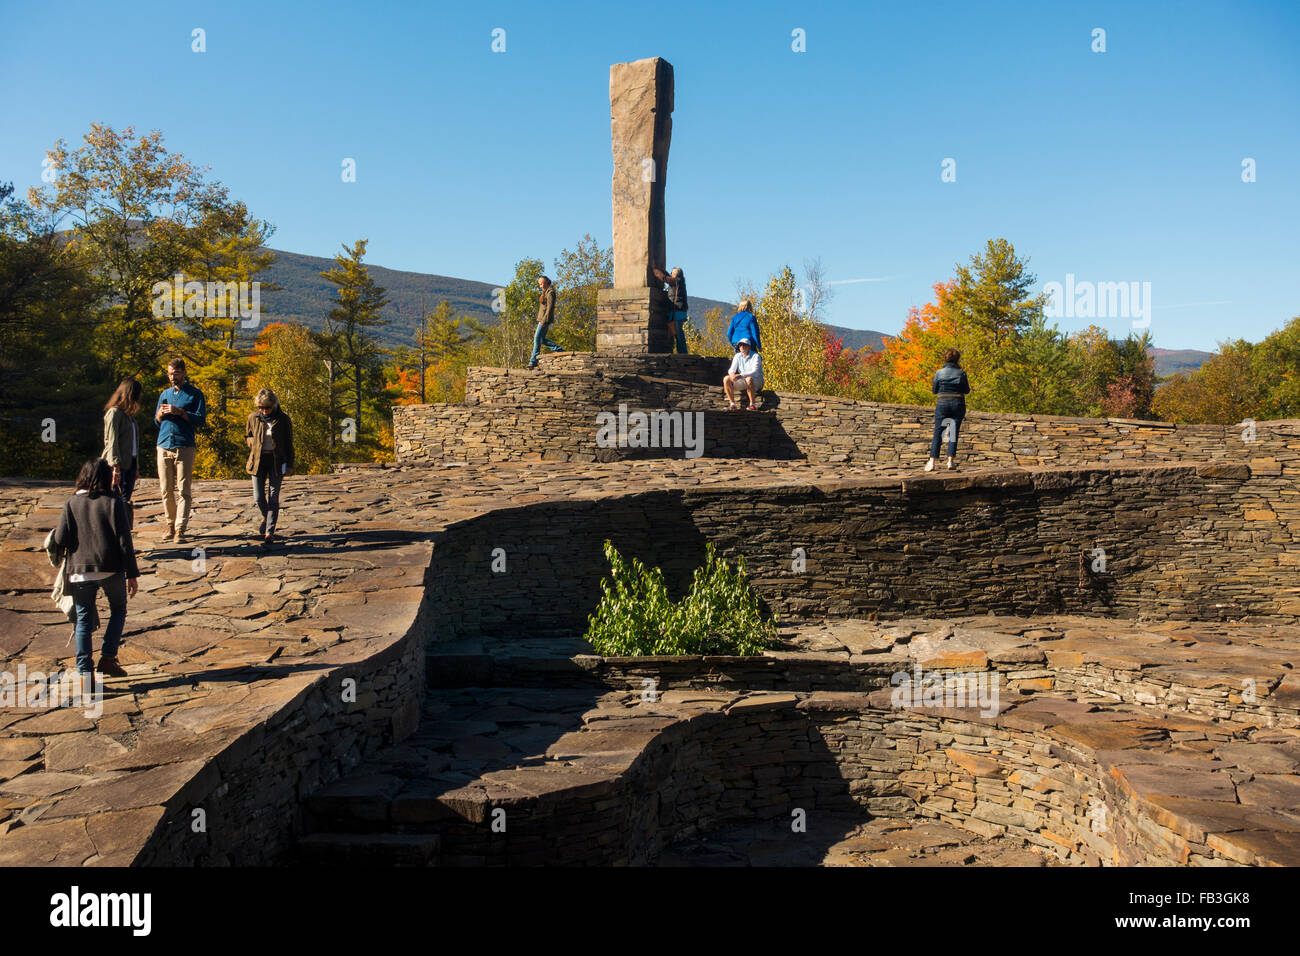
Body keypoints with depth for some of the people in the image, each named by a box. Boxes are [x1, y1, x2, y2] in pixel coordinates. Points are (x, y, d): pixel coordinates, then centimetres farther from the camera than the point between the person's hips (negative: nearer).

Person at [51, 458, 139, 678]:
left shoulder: (71, 504, 3)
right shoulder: (114, 503, -3)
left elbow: (60, 541, -2)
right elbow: (124, 541, -7)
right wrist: (132, 574, -2)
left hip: (80, 570, 2)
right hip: (111, 569, -2)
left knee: (83, 619, 10)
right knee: (118, 610, 20)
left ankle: (84, 670, 5)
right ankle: (108, 658, 8)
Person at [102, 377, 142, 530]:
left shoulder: (129, 414, 17)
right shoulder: (114, 413, -7)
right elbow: (111, 441, -13)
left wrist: (136, 467, 16)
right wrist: (116, 467, -20)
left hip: (130, 463, 8)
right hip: (118, 465, -8)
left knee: (126, 501, 6)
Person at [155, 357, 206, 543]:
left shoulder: (195, 394, 5)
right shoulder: (165, 394, 19)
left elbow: (200, 419, -5)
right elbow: (156, 421, 23)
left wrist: (179, 411, -16)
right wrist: (160, 414, 1)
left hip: (184, 447, -4)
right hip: (164, 446, 4)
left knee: (182, 490, -8)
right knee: (166, 490, 5)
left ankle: (180, 528, -9)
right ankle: (170, 524, 15)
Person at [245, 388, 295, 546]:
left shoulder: (283, 420, -4)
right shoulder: (253, 418, 2)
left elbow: (289, 443, 2)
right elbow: (248, 435, 20)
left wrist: (289, 465, 0)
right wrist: (253, 445, -2)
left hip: (276, 460, -2)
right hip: (258, 460, 2)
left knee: (273, 497, -6)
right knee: (258, 497, -1)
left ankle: (269, 531, -3)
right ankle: (266, 519, 30)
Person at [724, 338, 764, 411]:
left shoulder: (755, 356, -13)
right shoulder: (737, 356, 5)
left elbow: (755, 372, -26)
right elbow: (731, 369, -1)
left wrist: (741, 375, -39)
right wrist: (732, 374, -28)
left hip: (756, 383, -5)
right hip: (743, 382, 5)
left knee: (749, 379, -40)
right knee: (726, 379, -17)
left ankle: (753, 405, -28)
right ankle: (732, 404, -15)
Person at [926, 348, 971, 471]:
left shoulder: (939, 373, -3)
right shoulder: (961, 373, -4)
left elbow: (934, 390, 4)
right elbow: (966, 390, 5)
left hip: (942, 404, 0)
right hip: (958, 404, 0)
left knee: (938, 433, 2)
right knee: (954, 433, 6)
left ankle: (932, 462, -7)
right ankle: (950, 461, -1)